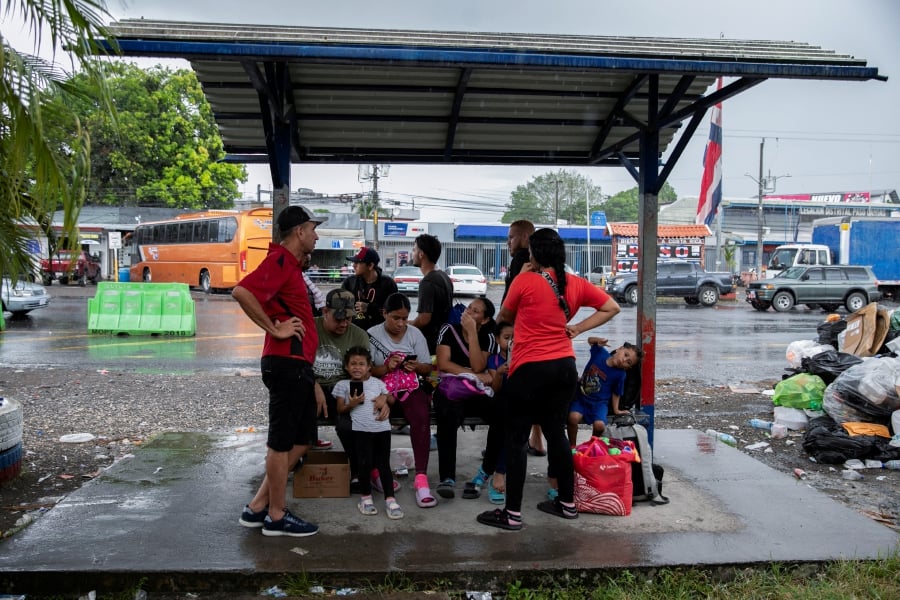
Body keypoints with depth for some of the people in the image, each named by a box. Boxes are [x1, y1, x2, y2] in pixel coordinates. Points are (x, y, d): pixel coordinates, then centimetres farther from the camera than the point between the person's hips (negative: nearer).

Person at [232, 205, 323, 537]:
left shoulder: (291, 263, 19)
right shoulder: (279, 260, -12)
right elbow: (241, 292, -28)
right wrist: (274, 329, -20)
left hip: (297, 365, 10)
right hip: (286, 363, -10)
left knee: (301, 438, 15)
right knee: (282, 441, 0)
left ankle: (257, 507, 22)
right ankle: (276, 517, 12)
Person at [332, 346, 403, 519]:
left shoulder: (377, 382, 20)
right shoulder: (343, 385, 12)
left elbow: (392, 399, 25)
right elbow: (340, 410, 8)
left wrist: (384, 398, 3)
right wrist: (351, 404, -11)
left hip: (382, 427, 2)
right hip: (360, 429, -2)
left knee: (383, 463, 1)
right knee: (365, 463, -9)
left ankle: (390, 499, 2)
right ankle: (365, 497, 9)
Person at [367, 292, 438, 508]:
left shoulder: (415, 334, 11)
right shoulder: (372, 335, 4)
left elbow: (427, 368, 13)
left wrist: (416, 367, -10)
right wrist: (386, 367, -19)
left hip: (410, 388, 2)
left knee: (422, 417, -31)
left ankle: (421, 478, -32)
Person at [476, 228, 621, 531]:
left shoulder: (524, 280, -10)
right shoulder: (575, 284, 5)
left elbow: (504, 317, 4)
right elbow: (612, 307, 13)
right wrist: (578, 328, 8)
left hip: (530, 369, -6)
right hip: (565, 367, 6)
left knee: (516, 439, 2)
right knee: (556, 433, 18)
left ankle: (512, 514, 5)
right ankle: (567, 504, 27)